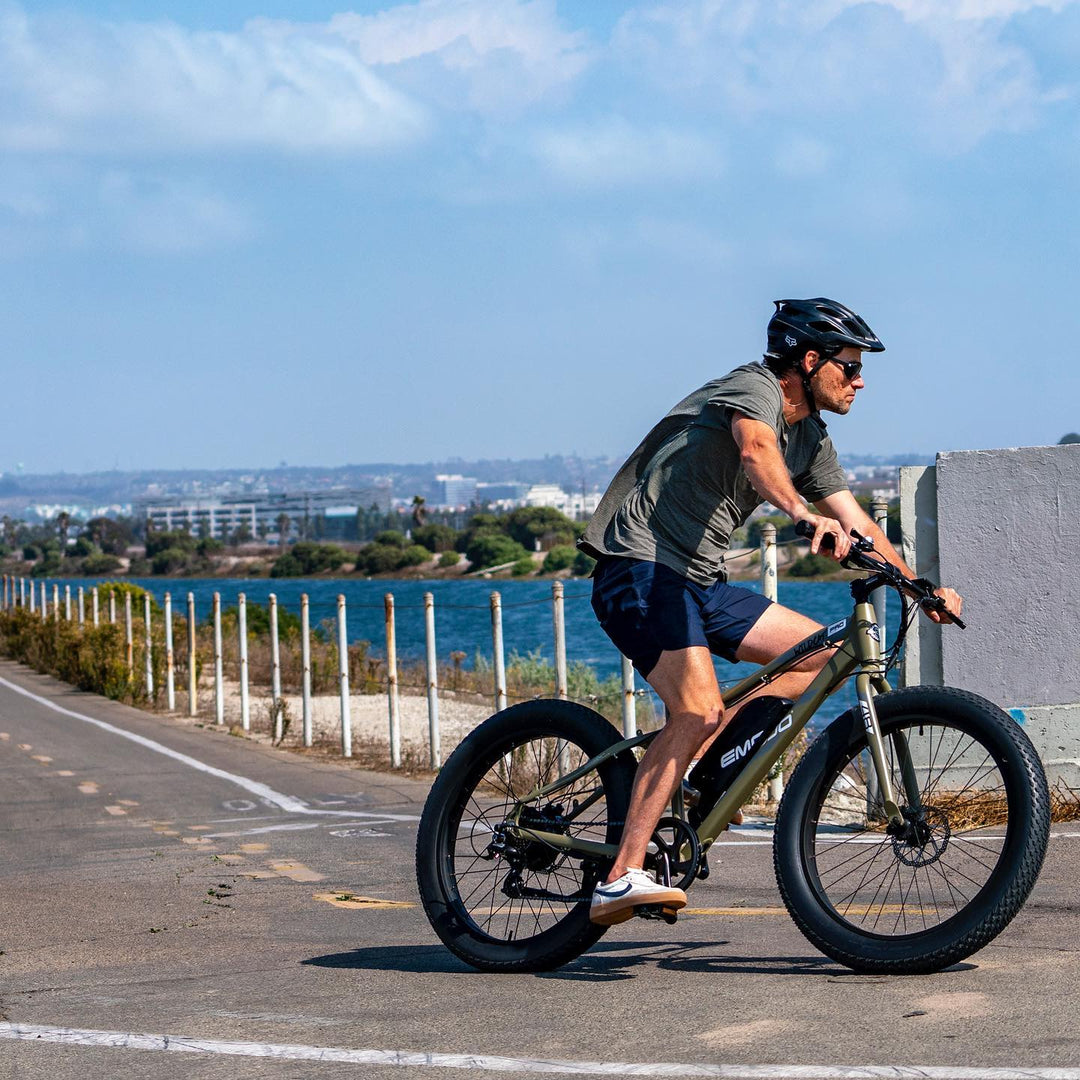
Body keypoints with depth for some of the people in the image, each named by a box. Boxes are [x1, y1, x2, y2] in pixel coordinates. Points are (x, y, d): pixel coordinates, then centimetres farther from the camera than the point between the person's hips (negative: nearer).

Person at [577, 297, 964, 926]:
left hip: (700, 582, 10)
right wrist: (804, 514, -52)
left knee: (821, 652, 7)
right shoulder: (755, 387, -12)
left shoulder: (811, 438, 16)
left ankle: (700, 766, 4)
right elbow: (755, 449, -34)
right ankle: (622, 880, -30)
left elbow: (855, 522, 19)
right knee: (699, 711, -26)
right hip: (642, 568, -10)